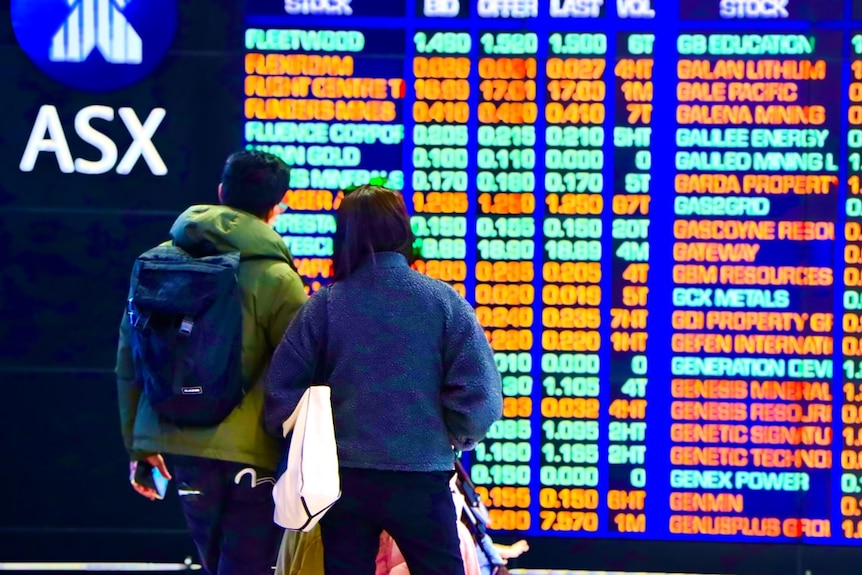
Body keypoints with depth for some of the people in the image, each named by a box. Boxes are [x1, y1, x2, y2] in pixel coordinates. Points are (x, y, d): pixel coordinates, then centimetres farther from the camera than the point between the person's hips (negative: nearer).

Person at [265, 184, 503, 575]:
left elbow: (282, 388, -4)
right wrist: (458, 436, 10)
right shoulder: (442, 301, -5)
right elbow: (480, 394, -9)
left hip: (343, 479, 1)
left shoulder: (324, 305, -3)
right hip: (422, 476, -1)